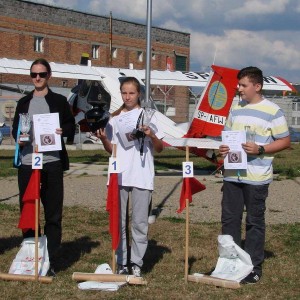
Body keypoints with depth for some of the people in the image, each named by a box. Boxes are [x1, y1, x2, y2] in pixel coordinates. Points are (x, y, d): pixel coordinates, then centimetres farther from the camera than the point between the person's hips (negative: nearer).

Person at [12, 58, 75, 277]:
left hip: (52, 162, -3)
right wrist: (18, 138, -4)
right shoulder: (24, 103, 16)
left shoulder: (59, 101, 7)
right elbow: (15, 129, 18)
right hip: (27, 162, 3)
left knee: (53, 215, 0)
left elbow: (71, 126, 7)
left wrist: (62, 131, -15)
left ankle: (51, 262, 5)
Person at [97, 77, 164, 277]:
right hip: (119, 176, 3)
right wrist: (103, 138, -5)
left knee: (140, 223, -1)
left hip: (142, 177, -3)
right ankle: (121, 263, 11)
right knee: (118, 222, 4)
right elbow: (111, 149, 15)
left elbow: (160, 148, 3)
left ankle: (137, 264, 6)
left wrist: (151, 135, -17)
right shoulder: (115, 118, 13)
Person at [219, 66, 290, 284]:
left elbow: (285, 141, -6)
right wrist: (223, 147, -2)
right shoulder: (236, 108, 11)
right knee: (229, 219, 10)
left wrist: (260, 149, -19)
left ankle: (255, 268, 13)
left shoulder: (272, 111, -7)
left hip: (256, 177, -5)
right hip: (232, 174, 6)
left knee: (255, 221, 4)